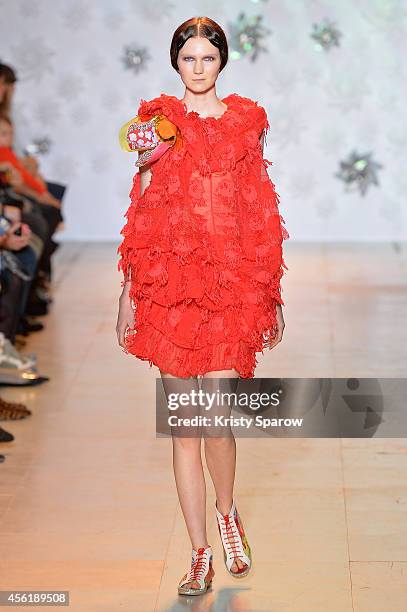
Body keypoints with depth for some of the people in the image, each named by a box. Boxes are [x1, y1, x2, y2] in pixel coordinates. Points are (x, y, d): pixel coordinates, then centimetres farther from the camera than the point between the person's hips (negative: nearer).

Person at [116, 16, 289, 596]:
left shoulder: (246, 120, 9)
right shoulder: (158, 122, 8)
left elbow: (260, 217, 11)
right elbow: (142, 214, 7)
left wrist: (269, 293, 10)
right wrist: (129, 292, 3)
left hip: (231, 280, 0)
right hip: (171, 279, 1)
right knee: (183, 422, 2)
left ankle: (227, 511, 24)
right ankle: (201, 553, 14)